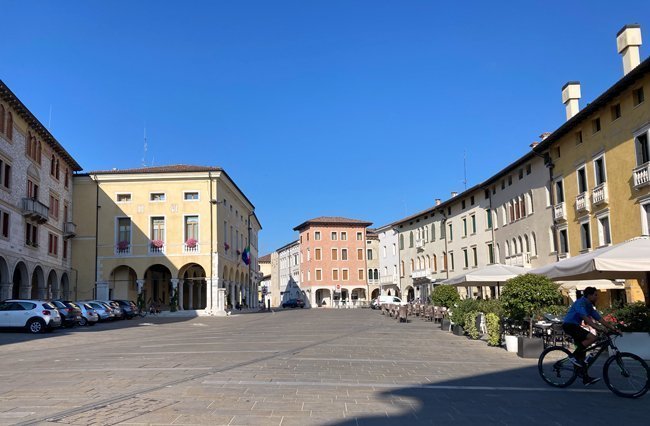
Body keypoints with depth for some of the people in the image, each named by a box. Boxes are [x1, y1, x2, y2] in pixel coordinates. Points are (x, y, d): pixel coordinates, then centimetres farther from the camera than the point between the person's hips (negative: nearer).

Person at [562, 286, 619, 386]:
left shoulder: (589, 306, 14)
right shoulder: (580, 303, -15)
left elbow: (600, 319, 12)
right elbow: (585, 318, -28)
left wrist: (612, 328, 4)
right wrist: (597, 328, -36)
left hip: (575, 326, 10)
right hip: (569, 325, -10)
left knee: (582, 349, 6)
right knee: (592, 337, -23)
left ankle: (586, 378, 9)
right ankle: (573, 356, -13)